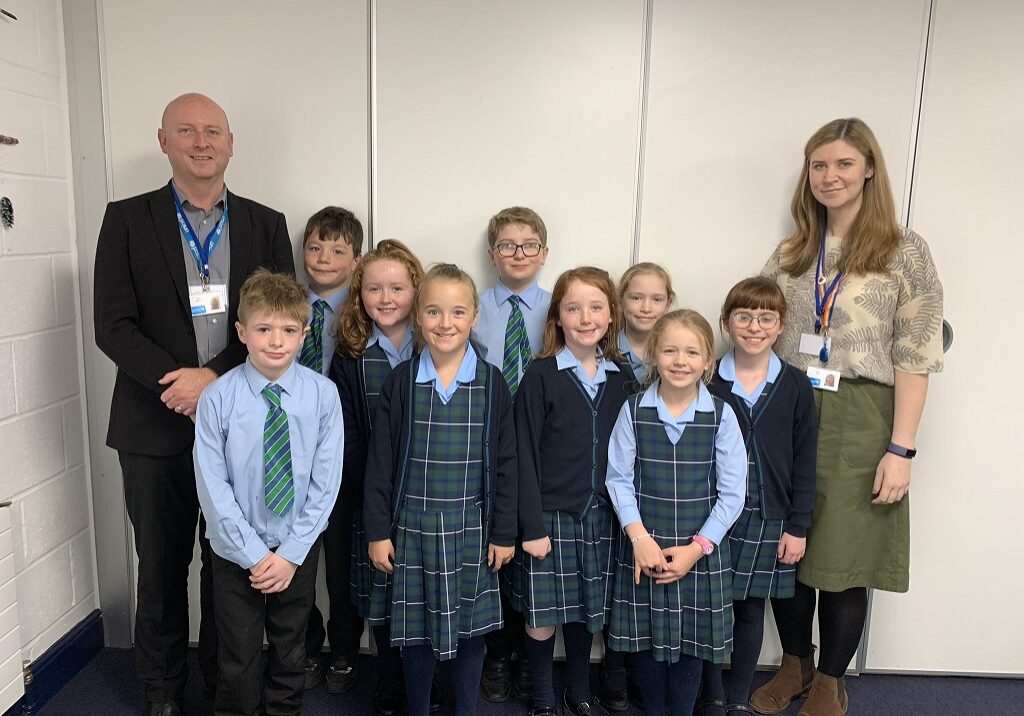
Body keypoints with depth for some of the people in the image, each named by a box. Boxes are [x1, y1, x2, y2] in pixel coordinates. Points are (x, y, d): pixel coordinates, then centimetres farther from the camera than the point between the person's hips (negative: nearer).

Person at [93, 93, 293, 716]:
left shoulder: (265, 224, 5)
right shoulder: (127, 219, 2)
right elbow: (113, 325, -5)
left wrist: (214, 376, -14)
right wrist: (178, 384, -18)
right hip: (156, 427, 0)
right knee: (162, 565, 14)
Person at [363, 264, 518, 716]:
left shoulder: (491, 384, -4)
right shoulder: (401, 382, -4)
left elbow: (505, 463, -1)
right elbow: (380, 462, -1)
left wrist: (504, 533, 0)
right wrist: (378, 531, -2)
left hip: (470, 527, 0)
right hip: (413, 526, 0)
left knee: (469, 627, 12)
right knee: (416, 628, 11)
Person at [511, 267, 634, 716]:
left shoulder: (622, 379, 3)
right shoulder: (541, 376, -8)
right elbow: (526, 455, -9)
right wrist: (532, 525, -11)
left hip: (600, 517, 3)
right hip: (550, 517, -3)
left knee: (584, 613, 15)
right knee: (541, 620, 6)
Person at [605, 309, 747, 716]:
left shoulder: (721, 416, -7)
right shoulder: (634, 411, -6)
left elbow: (732, 493, -5)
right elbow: (619, 478, -4)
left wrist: (696, 548, -9)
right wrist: (639, 537, -13)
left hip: (701, 550, 0)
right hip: (644, 546, 1)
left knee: (690, 639, 12)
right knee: (647, 638, 13)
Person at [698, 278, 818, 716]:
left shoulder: (795, 386, -1)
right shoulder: (706, 382, -4)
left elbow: (804, 461, 2)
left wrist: (798, 526, -1)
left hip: (768, 518, 1)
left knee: (751, 609, 12)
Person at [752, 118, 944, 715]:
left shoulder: (905, 251, -1)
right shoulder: (791, 254, 12)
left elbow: (915, 358, -6)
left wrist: (901, 448, -12)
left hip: (858, 424, -3)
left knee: (843, 558, 4)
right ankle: (795, 663, 31)